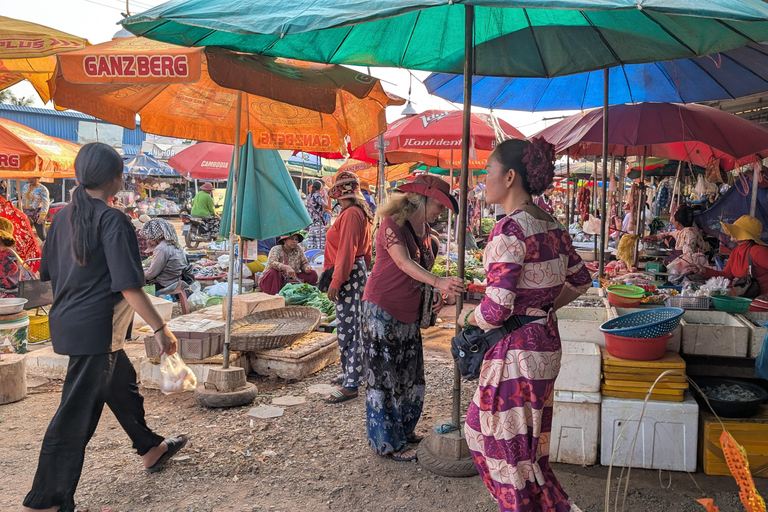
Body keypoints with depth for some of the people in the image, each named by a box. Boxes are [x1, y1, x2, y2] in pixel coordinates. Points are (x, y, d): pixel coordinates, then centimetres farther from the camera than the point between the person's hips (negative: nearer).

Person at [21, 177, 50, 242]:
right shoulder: (25, 187, 13)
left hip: (37, 214, -6)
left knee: (42, 235, -7)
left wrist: (42, 216, -22)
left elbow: (45, 204, -14)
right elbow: (22, 200, 21)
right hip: (26, 214, 6)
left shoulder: (42, 189, -8)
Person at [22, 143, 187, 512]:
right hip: (96, 328, -9)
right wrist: (160, 328, -15)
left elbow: (49, 273, 14)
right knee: (77, 411, 0)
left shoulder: (63, 216, 7)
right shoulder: (112, 221, -17)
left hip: (67, 321, 9)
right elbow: (128, 286, -21)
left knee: (122, 381, 24)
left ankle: (150, 450, 41)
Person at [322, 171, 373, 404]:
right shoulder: (362, 213, 14)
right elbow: (366, 250, 20)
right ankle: (351, 373, 29)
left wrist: (336, 282, -20)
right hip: (358, 271, 10)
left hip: (348, 274, -10)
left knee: (348, 329, -7)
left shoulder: (351, 214, -16)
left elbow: (346, 251, -21)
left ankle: (351, 386, -2)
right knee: (349, 327, 17)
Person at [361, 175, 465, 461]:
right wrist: (438, 282, -48)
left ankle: (404, 430, 31)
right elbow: (404, 263, -33)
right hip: (383, 309, -9)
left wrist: (434, 293, 0)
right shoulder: (392, 224, -18)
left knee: (410, 374, 15)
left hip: (409, 312, 9)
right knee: (384, 376, 0)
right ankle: (388, 443, 10)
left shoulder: (423, 228, 9)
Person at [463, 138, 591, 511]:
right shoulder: (551, 225, 6)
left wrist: (470, 319, -4)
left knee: (506, 444, 9)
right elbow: (580, 281, 17)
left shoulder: (509, 230, -21)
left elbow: (496, 309, -24)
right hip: (547, 342, 9)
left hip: (517, 349, -9)